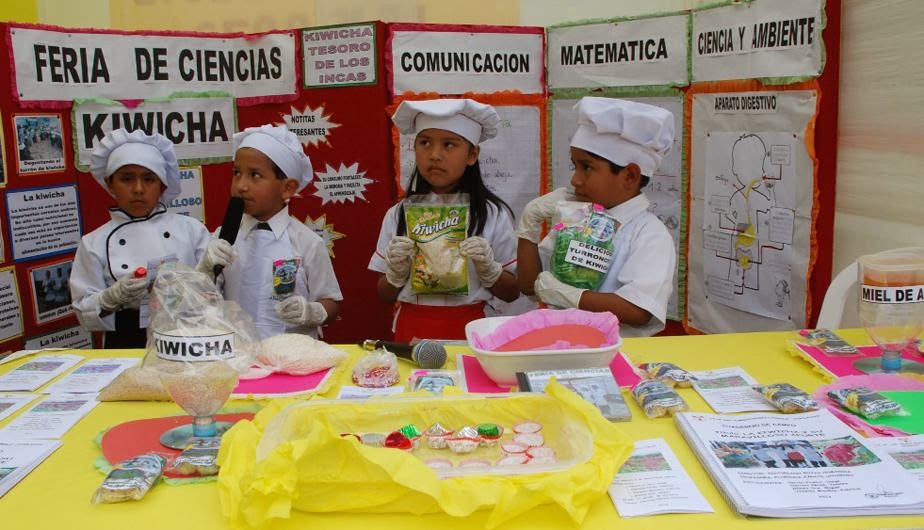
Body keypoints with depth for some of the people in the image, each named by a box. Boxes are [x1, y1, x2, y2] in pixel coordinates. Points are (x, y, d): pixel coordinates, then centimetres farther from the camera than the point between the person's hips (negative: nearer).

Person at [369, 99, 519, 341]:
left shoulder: (493, 215, 0)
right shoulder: (398, 215, 3)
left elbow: (512, 292, 4)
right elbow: (385, 295, 9)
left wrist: (488, 269, -13)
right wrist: (396, 272, -9)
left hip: (467, 330, -1)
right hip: (412, 330, 1)